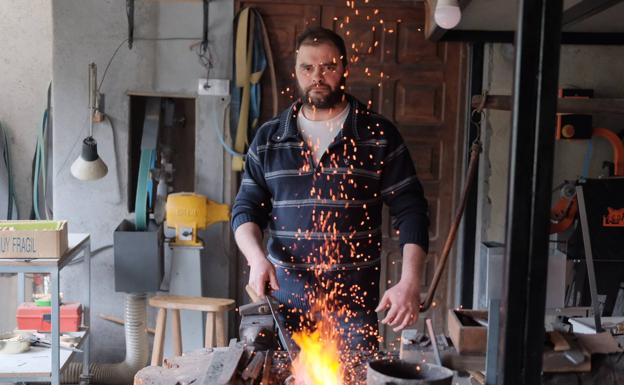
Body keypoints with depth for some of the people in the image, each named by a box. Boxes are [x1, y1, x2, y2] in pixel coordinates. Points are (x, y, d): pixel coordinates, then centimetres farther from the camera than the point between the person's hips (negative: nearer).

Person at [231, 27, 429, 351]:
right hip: (284, 296, 2)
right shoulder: (268, 138, 8)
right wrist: (257, 258, -10)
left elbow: (410, 211, -1)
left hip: (354, 299, -1)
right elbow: (246, 209, 9)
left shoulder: (379, 135, 1)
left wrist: (410, 281, -14)